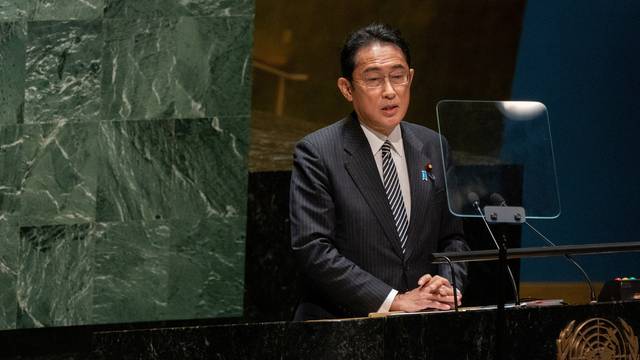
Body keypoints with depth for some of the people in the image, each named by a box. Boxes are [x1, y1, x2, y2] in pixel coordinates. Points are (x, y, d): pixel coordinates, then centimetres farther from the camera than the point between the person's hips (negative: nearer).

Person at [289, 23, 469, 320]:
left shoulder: (433, 148, 13)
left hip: (423, 325, 4)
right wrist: (393, 301, -16)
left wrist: (448, 284, -3)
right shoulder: (316, 154, -3)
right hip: (341, 324, -4)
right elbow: (312, 249, -11)